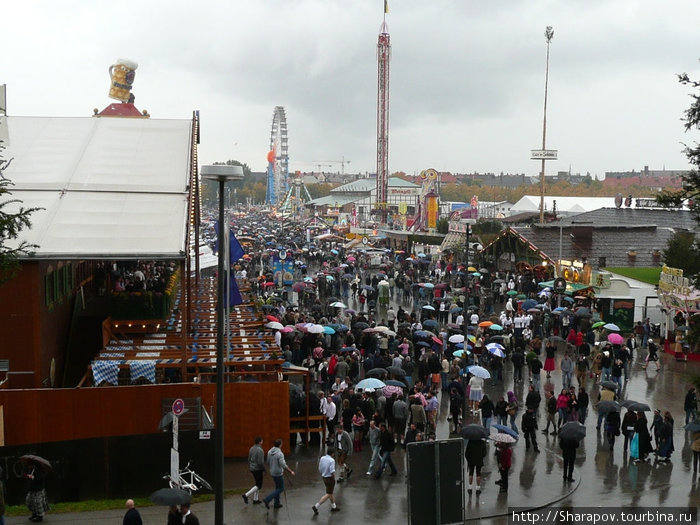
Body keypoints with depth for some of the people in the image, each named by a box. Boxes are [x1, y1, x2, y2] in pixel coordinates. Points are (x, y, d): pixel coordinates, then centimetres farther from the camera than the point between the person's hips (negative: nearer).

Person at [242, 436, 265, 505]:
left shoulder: (252, 448, 5)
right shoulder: (260, 450, -21)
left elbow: (249, 459, 11)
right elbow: (261, 462, -24)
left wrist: (250, 468, 20)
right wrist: (264, 469, -10)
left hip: (252, 469, 9)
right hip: (258, 470, -9)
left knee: (257, 483, 18)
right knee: (259, 486, 0)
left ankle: (255, 499, 20)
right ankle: (246, 495, -11)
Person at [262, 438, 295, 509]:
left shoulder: (270, 452, 0)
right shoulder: (280, 454, -24)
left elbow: (268, 462, 12)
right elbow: (283, 465, -27)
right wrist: (291, 472, -16)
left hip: (272, 472, 8)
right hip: (278, 473, -8)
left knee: (277, 487, 20)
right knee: (281, 489, 3)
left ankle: (277, 503, 23)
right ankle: (267, 499, -8)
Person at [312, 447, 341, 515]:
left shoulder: (322, 458, -1)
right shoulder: (332, 460, -22)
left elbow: (320, 470, 4)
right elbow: (332, 471, -27)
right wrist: (334, 477, -8)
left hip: (324, 478, 8)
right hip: (330, 478, -8)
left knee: (331, 492, 23)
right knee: (328, 494, 0)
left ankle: (333, 506, 36)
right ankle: (316, 506, -8)